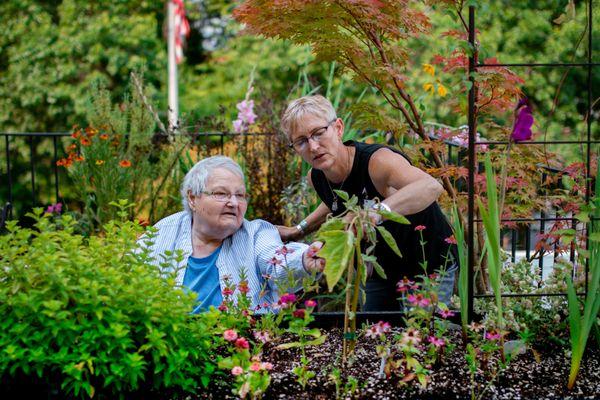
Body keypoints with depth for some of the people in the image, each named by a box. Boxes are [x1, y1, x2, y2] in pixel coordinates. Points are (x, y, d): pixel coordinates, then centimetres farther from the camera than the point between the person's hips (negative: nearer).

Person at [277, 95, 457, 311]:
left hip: (430, 267, -6)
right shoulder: (315, 178, -11)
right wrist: (299, 230, 6)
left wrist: (375, 213, -67)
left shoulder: (376, 161, -34)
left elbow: (431, 187, -55)